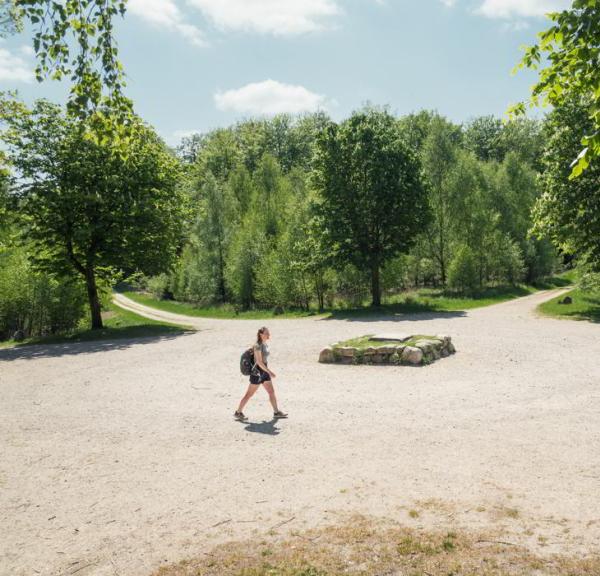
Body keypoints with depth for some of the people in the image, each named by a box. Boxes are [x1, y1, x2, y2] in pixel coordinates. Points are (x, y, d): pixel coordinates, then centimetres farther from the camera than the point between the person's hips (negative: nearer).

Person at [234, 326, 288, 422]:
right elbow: (259, 362, -22)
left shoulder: (265, 344, 8)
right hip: (257, 372, -8)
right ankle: (238, 412, 12)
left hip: (264, 372, 8)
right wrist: (269, 371, -22)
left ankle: (276, 412, 18)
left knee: (272, 392, 9)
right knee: (249, 394, 1)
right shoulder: (258, 345, -18)